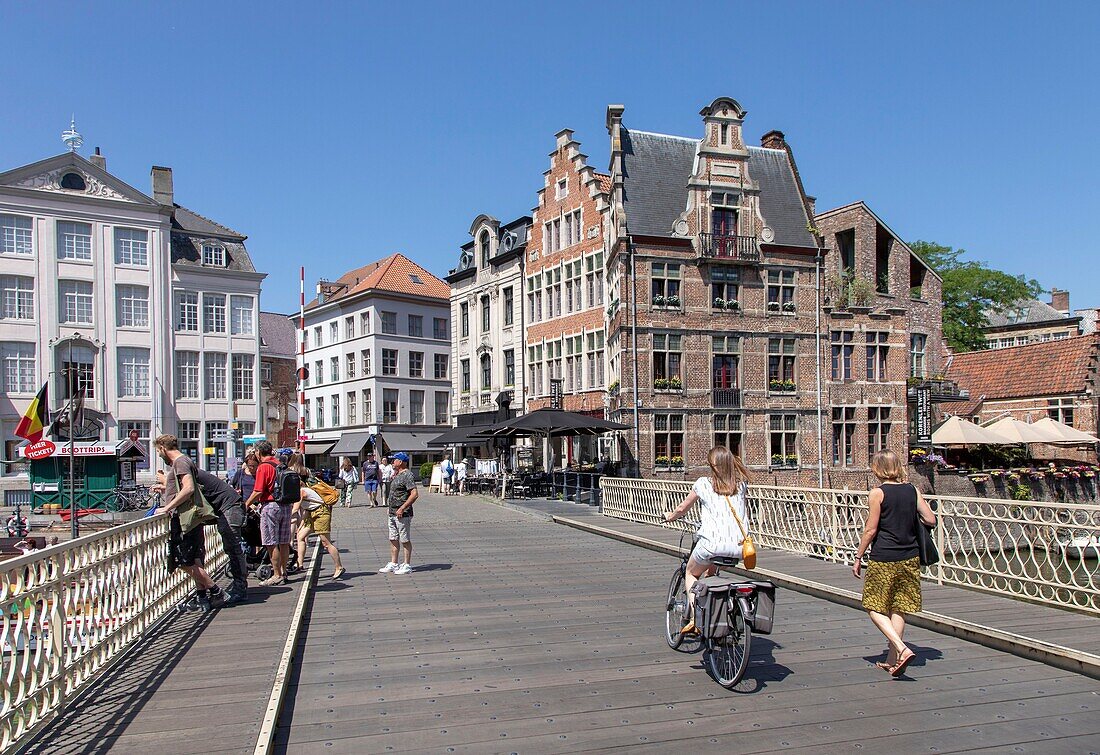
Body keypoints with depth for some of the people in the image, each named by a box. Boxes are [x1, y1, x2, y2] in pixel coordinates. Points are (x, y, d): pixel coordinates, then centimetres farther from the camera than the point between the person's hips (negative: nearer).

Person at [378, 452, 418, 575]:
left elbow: (414, 494, -23)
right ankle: (393, 564, 22)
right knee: (393, 539, 14)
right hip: (392, 513, 10)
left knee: (405, 540, -1)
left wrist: (402, 508, -24)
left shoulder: (407, 475, -15)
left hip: (402, 514, -10)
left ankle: (407, 566, 6)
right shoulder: (397, 475, 15)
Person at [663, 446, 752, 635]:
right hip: (738, 546, 4)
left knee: (691, 574, 23)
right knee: (709, 572, 32)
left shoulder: (703, 483, 4)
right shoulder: (741, 484, 13)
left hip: (712, 543, -4)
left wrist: (670, 516, 38)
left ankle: (696, 619, 5)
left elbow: (682, 509, 17)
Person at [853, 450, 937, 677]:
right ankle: (892, 660, 16)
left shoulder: (877, 493, -10)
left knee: (875, 608, 5)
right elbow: (931, 520, 1)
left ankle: (902, 649, -12)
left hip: (883, 559, -5)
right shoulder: (912, 491, 3)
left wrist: (858, 557, -2)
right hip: (909, 558, 5)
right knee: (898, 608, 12)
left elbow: (870, 530, -11)